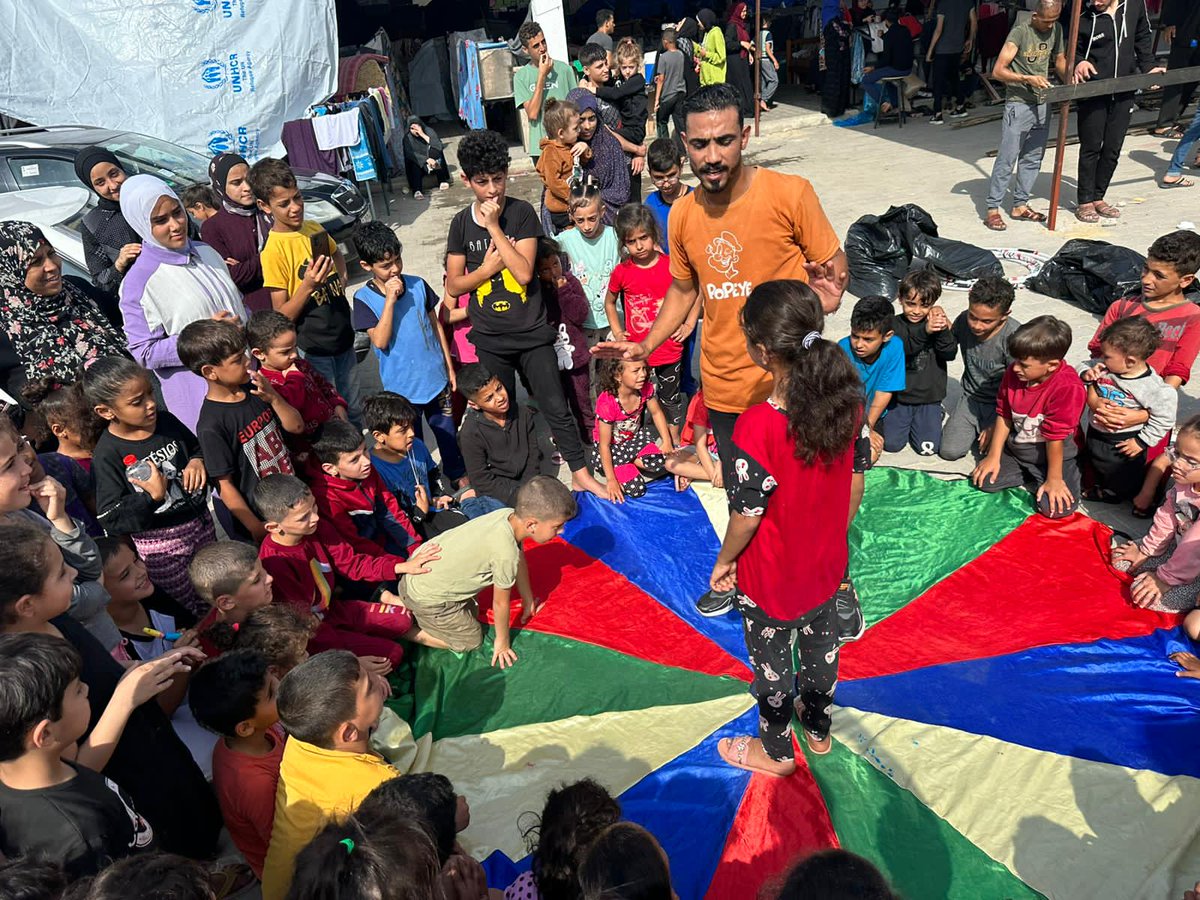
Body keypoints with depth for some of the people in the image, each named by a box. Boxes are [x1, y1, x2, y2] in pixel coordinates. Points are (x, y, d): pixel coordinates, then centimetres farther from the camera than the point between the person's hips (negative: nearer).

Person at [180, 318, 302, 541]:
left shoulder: (253, 390, -3)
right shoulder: (211, 425, -22)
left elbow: (297, 427, -1)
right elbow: (225, 485, -18)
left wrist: (273, 398, -18)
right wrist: (258, 529, -14)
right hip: (260, 518, -6)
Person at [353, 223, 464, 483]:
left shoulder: (418, 285, -3)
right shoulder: (364, 299, -11)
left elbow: (436, 326, 7)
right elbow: (380, 341, -20)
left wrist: (449, 367, 8)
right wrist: (390, 300, -26)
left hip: (436, 379, 3)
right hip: (402, 388, -3)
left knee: (448, 433, 17)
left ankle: (458, 476, 37)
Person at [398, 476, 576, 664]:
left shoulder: (509, 515, -12)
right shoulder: (505, 553, -34)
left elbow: (520, 562, 7)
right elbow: (500, 602, -16)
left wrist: (528, 601, 22)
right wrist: (502, 641, 2)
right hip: (426, 597, -8)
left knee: (471, 613, 26)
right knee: (470, 641, 8)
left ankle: (403, 601, 24)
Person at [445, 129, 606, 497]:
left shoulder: (522, 213, -7)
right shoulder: (461, 223, 1)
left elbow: (524, 273, -18)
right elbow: (453, 285, 2)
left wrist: (494, 226, -19)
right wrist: (489, 267, -13)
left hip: (532, 333, -2)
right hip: (489, 339, 2)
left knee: (556, 408, 0)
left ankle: (581, 475, 14)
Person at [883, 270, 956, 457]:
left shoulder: (938, 323, 2)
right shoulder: (894, 324, -5)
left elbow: (950, 354, -11)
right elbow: (901, 349, -24)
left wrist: (943, 331, -29)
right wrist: (924, 331, -39)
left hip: (929, 398, 1)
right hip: (898, 397, -1)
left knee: (928, 448, -6)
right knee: (891, 443, -7)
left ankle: (936, 414, 25)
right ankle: (905, 420, 25)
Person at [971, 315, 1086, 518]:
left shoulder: (1068, 387, -29)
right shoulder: (1013, 373, -11)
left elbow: (1055, 437, -25)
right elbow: (1004, 416, 0)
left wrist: (1054, 479, -16)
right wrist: (994, 456, 0)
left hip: (1054, 452, -5)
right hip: (1015, 447, 5)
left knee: (1056, 507, -19)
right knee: (984, 481, -6)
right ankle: (1027, 474, 16)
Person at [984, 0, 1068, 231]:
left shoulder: (1056, 30, 6)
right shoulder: (1020, 32, -14)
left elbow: (1059, 60, 19)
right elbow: (998, 71, -18)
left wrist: (1069, 82, 1)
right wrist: (1028, 78, -27)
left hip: (1042, 105, 7)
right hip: (1018, 105, -7)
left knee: (1033, 159, 10)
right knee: (1006, 159, -7)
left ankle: (1020, 205, 19)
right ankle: (993, 209, -2)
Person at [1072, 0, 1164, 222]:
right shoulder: (1084, 19, -9)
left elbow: (1143, 37, 15)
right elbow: (1074, 51, 3)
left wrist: (1148, 67, 9)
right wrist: (1079, 63, -19)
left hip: (1123, 93, 4)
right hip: (1092, 93, -3)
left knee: (1113, 149, 9)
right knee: (1091, 148, 2)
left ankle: (1098, 197, 21)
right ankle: (1085, 201, 12)